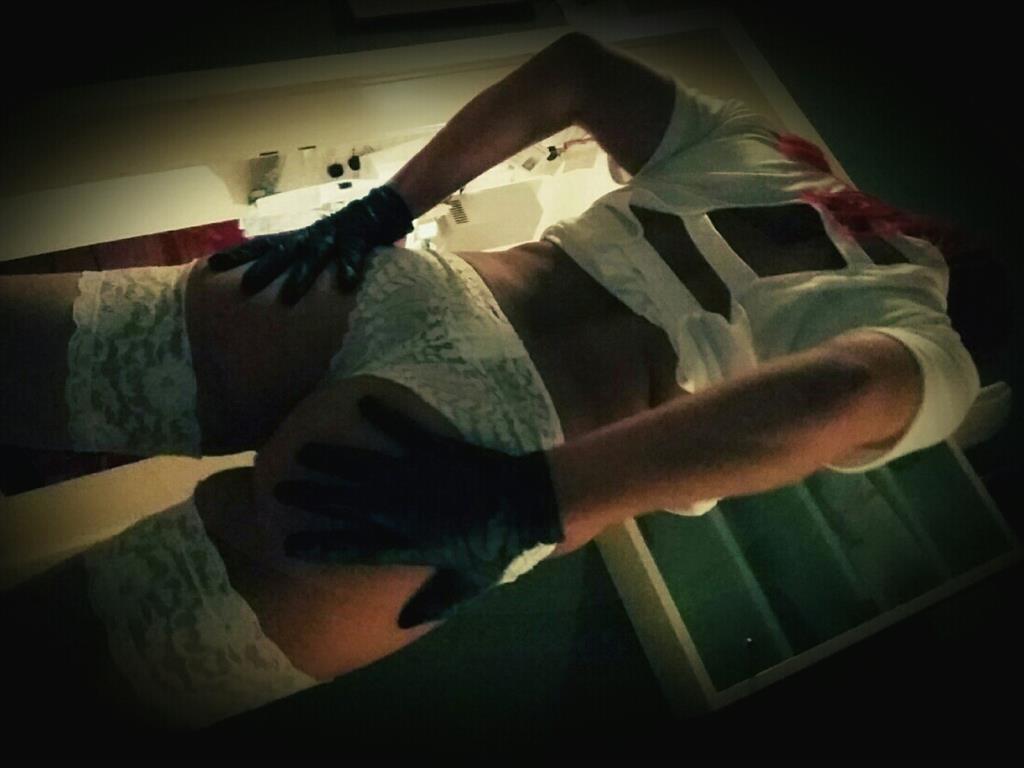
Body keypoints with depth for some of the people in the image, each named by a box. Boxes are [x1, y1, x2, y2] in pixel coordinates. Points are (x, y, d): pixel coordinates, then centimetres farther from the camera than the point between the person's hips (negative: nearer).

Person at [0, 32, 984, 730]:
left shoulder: (744, 138, 24)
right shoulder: (938, 356, 12)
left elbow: (574, 63, 20)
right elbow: (839, 392, -12)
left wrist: (381, 209, 16)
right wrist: (526, 507, -18)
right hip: (496, 425, -4)